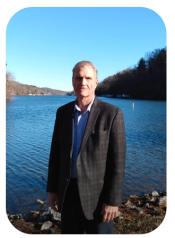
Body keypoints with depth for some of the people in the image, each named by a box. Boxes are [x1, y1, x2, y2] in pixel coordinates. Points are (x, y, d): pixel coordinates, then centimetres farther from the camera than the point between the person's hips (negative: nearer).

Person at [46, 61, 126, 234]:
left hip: (97, 193, -4)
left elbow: (118, 160, -13)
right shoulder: (63, 112, 2)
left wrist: (112, 200, -14)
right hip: (68, 192, 4)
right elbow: (56, 152, 6)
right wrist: (52, 189, 6)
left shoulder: (112, 113, -12)